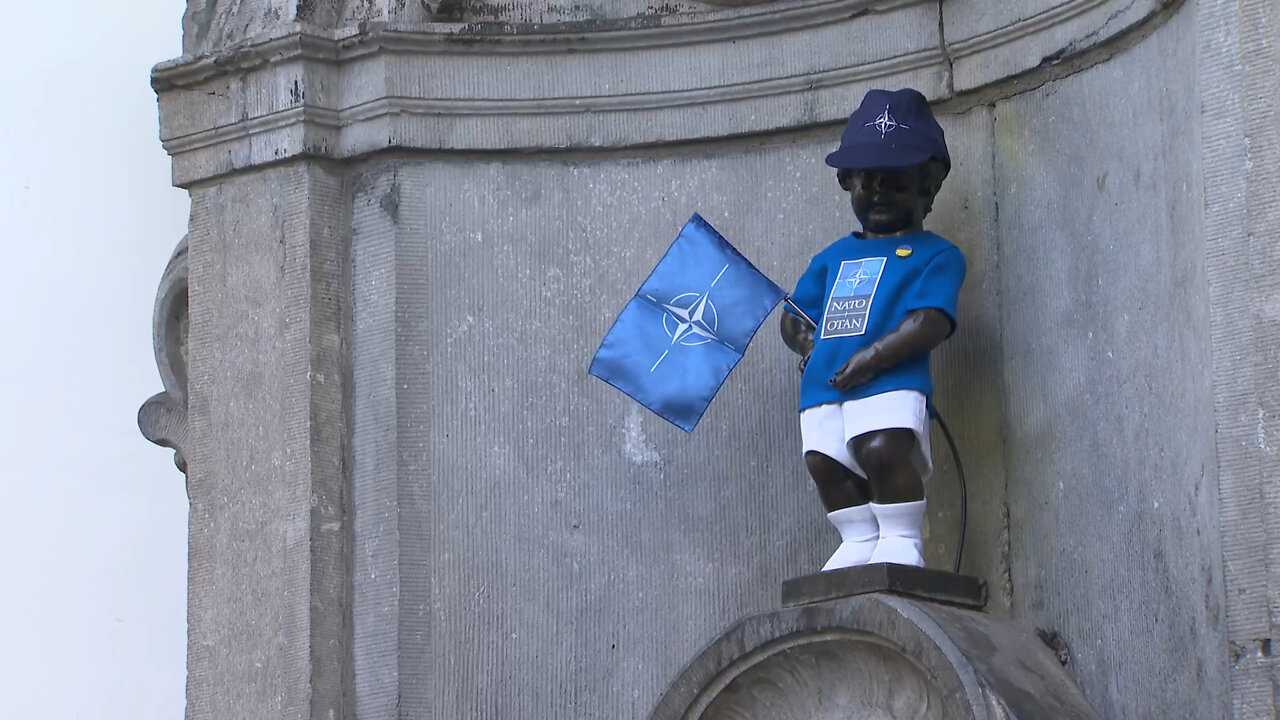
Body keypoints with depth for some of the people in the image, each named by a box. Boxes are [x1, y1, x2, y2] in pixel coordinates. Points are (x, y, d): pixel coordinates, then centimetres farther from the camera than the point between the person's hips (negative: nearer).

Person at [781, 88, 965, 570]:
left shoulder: (936, 255, 9)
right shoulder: (833, 257, 28)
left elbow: (931, 322, -6)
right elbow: (794, 314, 28)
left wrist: (875, 356, -18)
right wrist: (807, 340, 4)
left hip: (891, 383, -6)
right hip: (823, 387, 6)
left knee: (884, 449, -25)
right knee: (827, 464, -2)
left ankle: (902, 542, -14)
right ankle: (860, 546, 7)